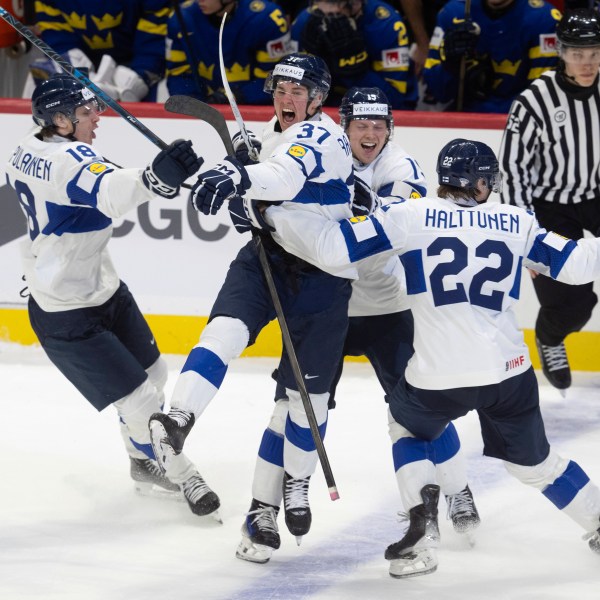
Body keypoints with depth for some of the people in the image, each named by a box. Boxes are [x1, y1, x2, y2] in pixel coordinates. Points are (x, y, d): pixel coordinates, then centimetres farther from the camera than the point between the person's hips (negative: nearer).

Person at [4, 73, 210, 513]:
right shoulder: (69, 160, -29)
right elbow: (108, 192, -51)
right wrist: (156, 178, -68)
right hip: (69, 318, -10)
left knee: (153, 375, 20)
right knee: (142, 402, -5)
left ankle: (146, 465, 38)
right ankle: (181, 478, 14)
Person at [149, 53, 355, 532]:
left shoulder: (324, 138, -17)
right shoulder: (272, 133, 10)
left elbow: (288, 176, -38)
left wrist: (238, 177, -59)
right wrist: (247, 205, 4)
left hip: (320, 272, -5)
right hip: (265, 257, 6)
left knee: (308, 388, 4)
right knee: (226, 329, -24)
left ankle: (296, 484, 23)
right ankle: (178, 421, -40)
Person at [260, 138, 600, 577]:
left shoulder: (410, 216, 0)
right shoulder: (518, 222, 7)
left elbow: (333, 248, -4)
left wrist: (275, 218, 8)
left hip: (438, 376, -2)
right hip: (509, 372, 2)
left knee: (408, 425, 28)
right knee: (532, 459, 26)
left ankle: (423, 531, 10)